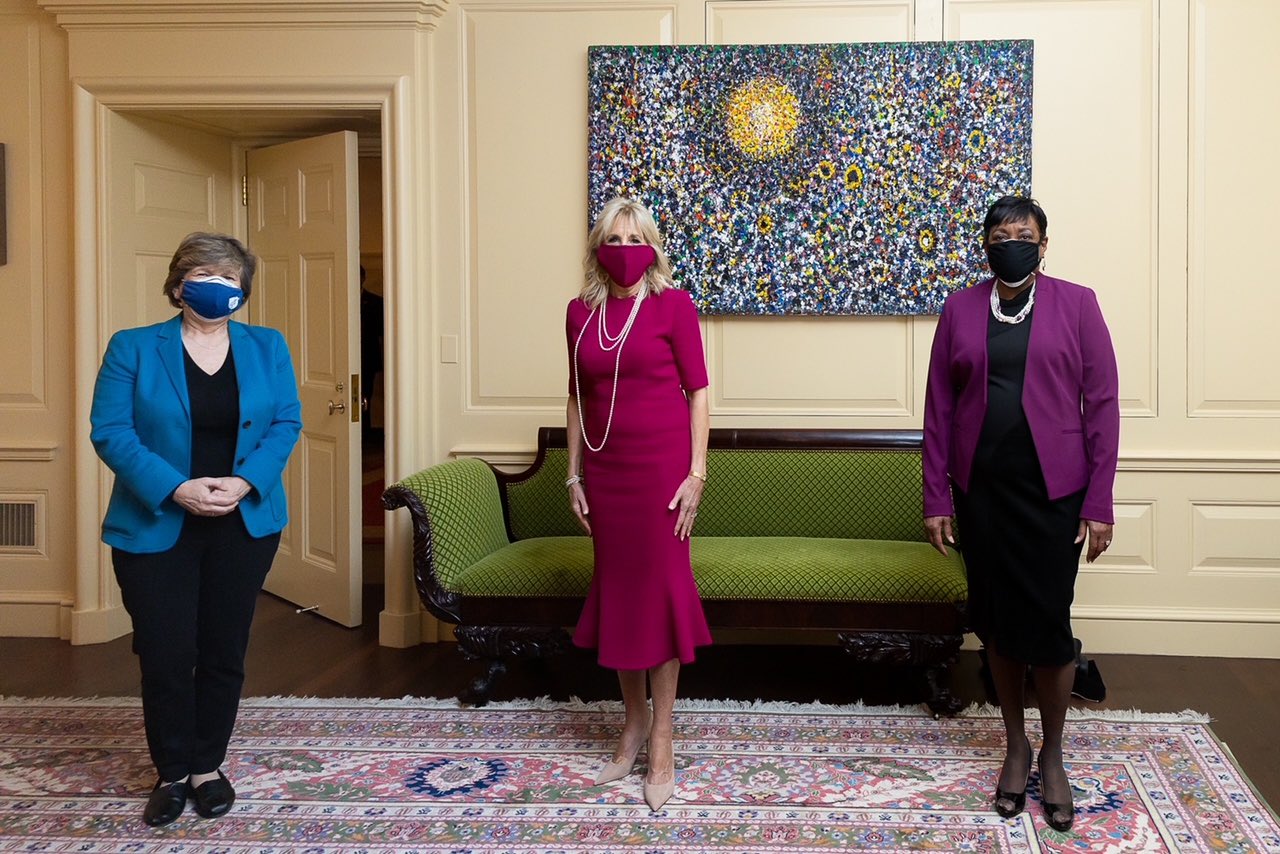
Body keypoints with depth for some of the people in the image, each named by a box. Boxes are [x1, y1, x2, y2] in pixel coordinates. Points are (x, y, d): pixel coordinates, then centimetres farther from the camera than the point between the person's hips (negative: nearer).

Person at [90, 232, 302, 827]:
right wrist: (175, 489, -21)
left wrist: (245, 482, -16)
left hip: (244, 526, 2)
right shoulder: (132, 349, -2)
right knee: (165, 656, 1)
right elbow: (110, 431, -8)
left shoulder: (267, 348, 6)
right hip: (156, 527, -2)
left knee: (224, 654, 9)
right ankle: (172, 772, 20)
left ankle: (208, 766, 25)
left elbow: (286, 423, 1)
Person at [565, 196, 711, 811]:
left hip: (662, 464, -4)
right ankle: (633, 720, 25)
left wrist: (696, 473, -10)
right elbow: (578, 397, 12)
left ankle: (661, 736, 9)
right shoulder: (581, 312, 8)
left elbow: (697, 391, -4)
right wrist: (575, 475, 8)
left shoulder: (672, 305, -3)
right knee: (615, 588, 9)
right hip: (605, 468, 4)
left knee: (659, 587, -1)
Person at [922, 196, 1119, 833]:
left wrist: (1099, 503, -6)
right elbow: (938, 409, 5)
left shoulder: (1076, 304, 0)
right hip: (981, 488, 2)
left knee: (1048, 622, 0)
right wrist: (936, 498, 0)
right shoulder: (960, 310, 5)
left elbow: (1102, 404, -2)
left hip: (1052, 489, -2)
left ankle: (1052, 756, 21)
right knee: (996, 619, 10)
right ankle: (1015, 746, 27)